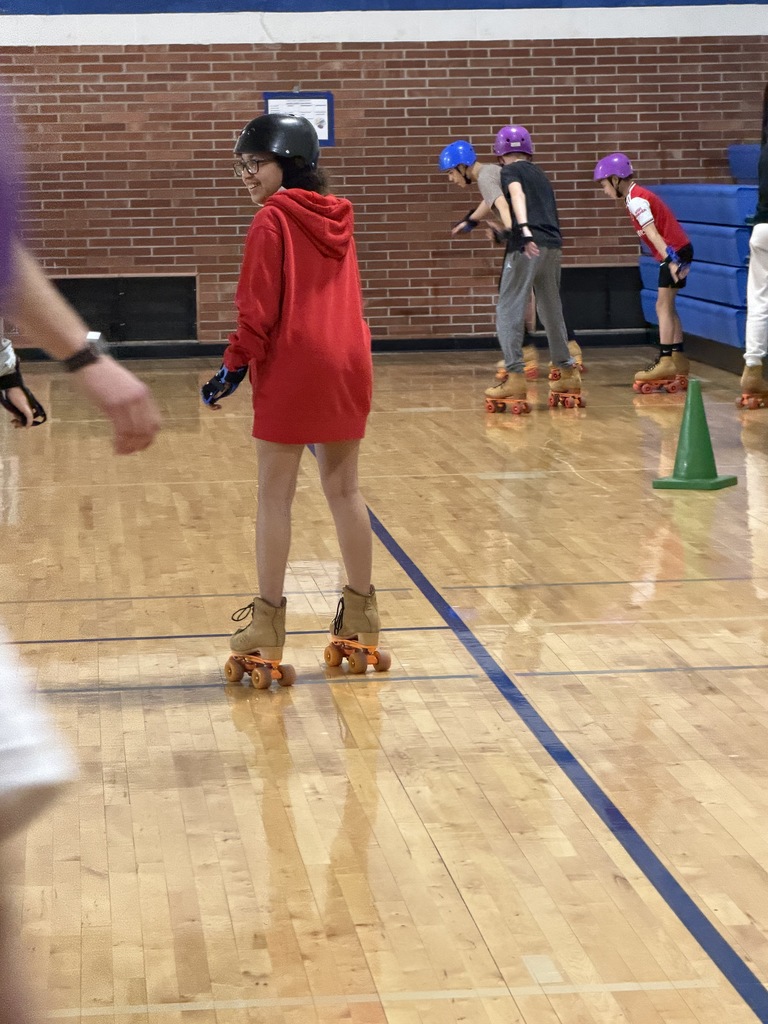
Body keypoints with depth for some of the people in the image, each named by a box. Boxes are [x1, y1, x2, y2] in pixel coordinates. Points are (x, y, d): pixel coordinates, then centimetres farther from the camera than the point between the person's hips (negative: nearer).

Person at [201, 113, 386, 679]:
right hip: (348, 363, 6)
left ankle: (268, 620, 4)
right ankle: (361, 614, 18)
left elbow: (260, 308, -12)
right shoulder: (338, 218, 11)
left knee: (275, 495, 1)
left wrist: (234, 367, -6)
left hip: (291, 367, -6)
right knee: (344, 489, 13)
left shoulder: (273, 220, -8)